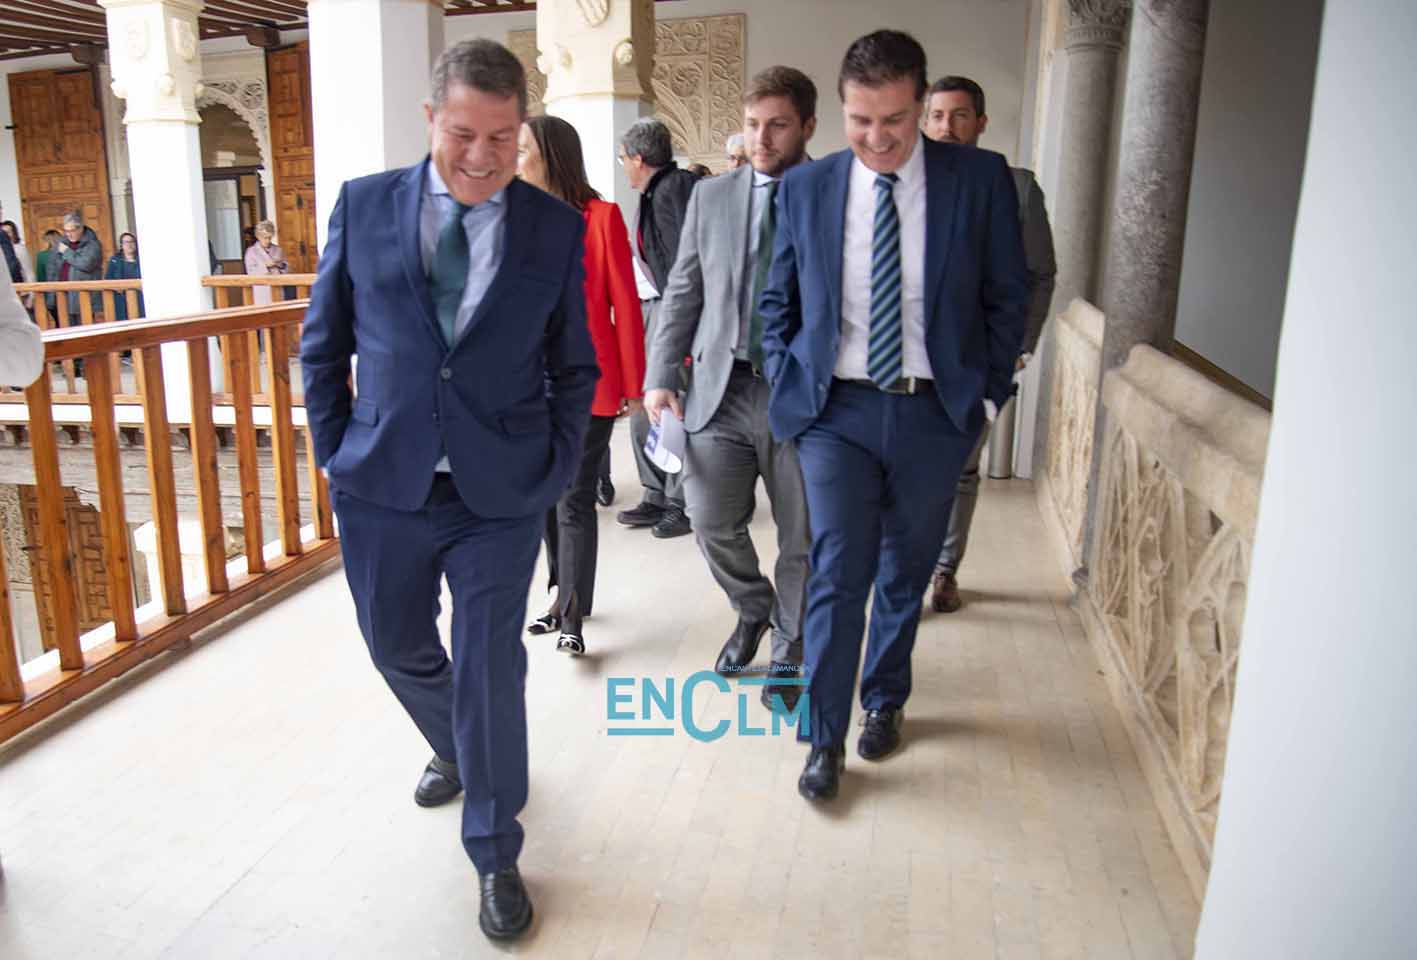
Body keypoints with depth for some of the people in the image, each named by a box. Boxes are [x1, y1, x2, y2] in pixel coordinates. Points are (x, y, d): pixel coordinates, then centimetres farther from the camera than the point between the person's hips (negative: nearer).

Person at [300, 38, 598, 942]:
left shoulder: (556, 227, -1)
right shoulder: (363, 206, 1)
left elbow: (575, 367, 6)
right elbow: (323, 347, 8)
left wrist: (556, 470, -2)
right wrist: (336, 455, 2)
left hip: (501, 495, -2)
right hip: (383, 489, 3)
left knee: (490, 671, 2)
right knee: (399, 647, 19)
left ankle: (496, 856, 23)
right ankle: (455, 754, 52)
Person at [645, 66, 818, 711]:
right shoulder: (710, 197, 9)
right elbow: (683, 293, 10)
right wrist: (661, 376, 2)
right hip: (722, 390, 3)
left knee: (802, 538, 8)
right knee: (713, 523, 3)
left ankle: (789, 646, 31)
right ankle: (753, 610, 34)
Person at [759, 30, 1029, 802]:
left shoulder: (981, 179, -2)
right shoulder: (805, 188, 1)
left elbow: (1008, 297, 3)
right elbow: (777, 301, 10)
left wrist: (987, 393, -1)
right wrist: (787, 386, 2)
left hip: (936, 412, 1)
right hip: (836, 412, 0)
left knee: (905, 574, 15)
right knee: (837, 574, -4)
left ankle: (885, 699, 37)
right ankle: (825, 737, 12)